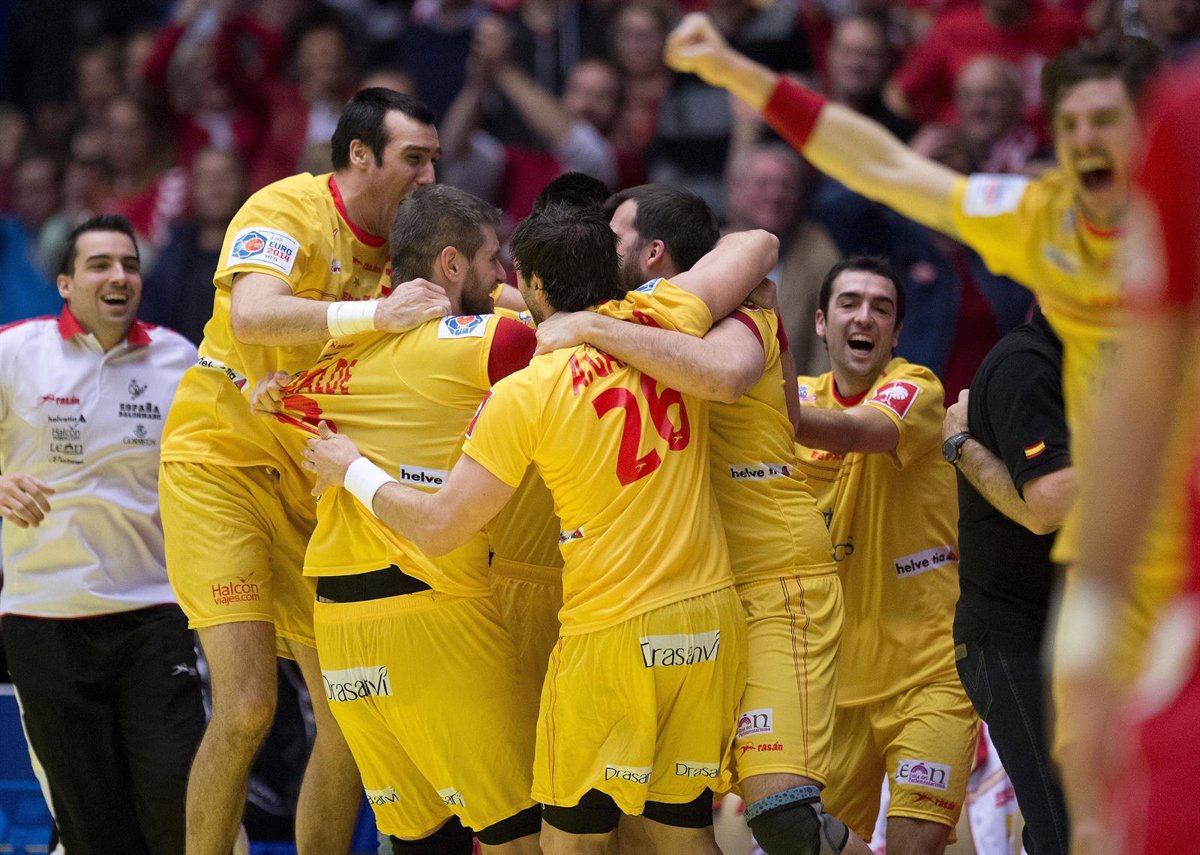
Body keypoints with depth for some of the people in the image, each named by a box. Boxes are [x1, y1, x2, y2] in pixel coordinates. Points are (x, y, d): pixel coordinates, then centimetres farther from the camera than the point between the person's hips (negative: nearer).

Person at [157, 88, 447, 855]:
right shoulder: (288, 210, -14)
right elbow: (252, 314, -32)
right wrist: (373, 314, -42)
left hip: (314, 484, 7)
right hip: (221, 458, -7)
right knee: (247, 704, -17)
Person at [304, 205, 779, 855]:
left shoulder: (524, 394, -10)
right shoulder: (662, 319, 2)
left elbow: (439, 528, -7)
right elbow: (758, 245, 18)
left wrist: (353, 472, 9)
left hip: (614, 632, -5)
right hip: (714, 620, 5)